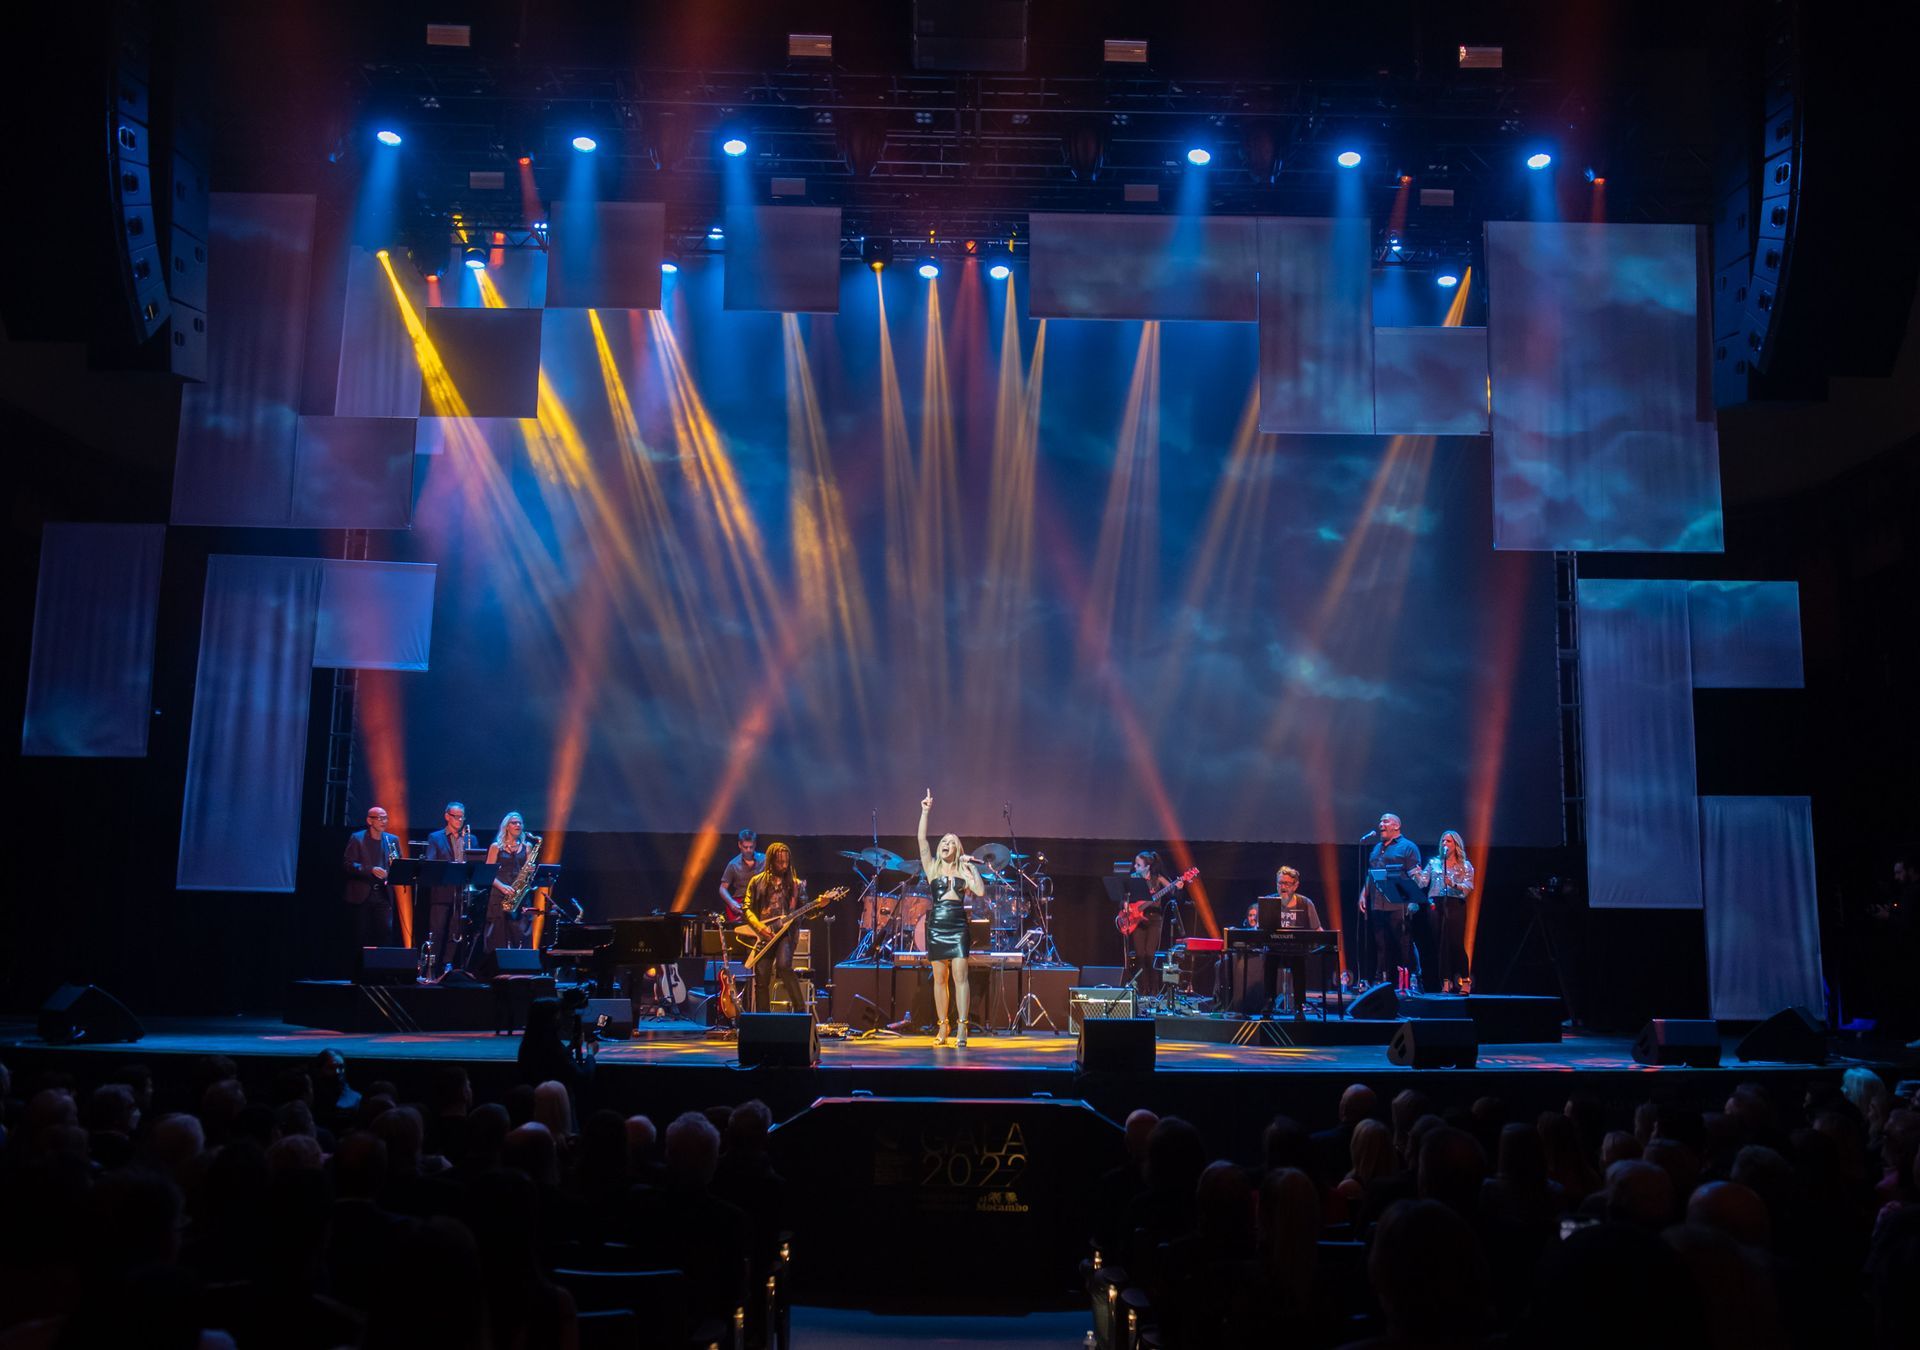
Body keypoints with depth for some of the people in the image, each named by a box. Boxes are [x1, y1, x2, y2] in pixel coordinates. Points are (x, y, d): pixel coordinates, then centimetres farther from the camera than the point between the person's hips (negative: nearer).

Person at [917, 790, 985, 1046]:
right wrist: (925, 812, -9)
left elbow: (980, 891, -5)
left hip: (958, 927, -1)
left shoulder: (963, 872, 9)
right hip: (936, 926, 1)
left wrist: (972, 868, -5)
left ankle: (962, 1028, -11)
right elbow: (922, 840, -2)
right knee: (940, 978, 5)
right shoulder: (932, 868, 10)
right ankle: (942, 1027, 13)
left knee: (959, 976, -9)